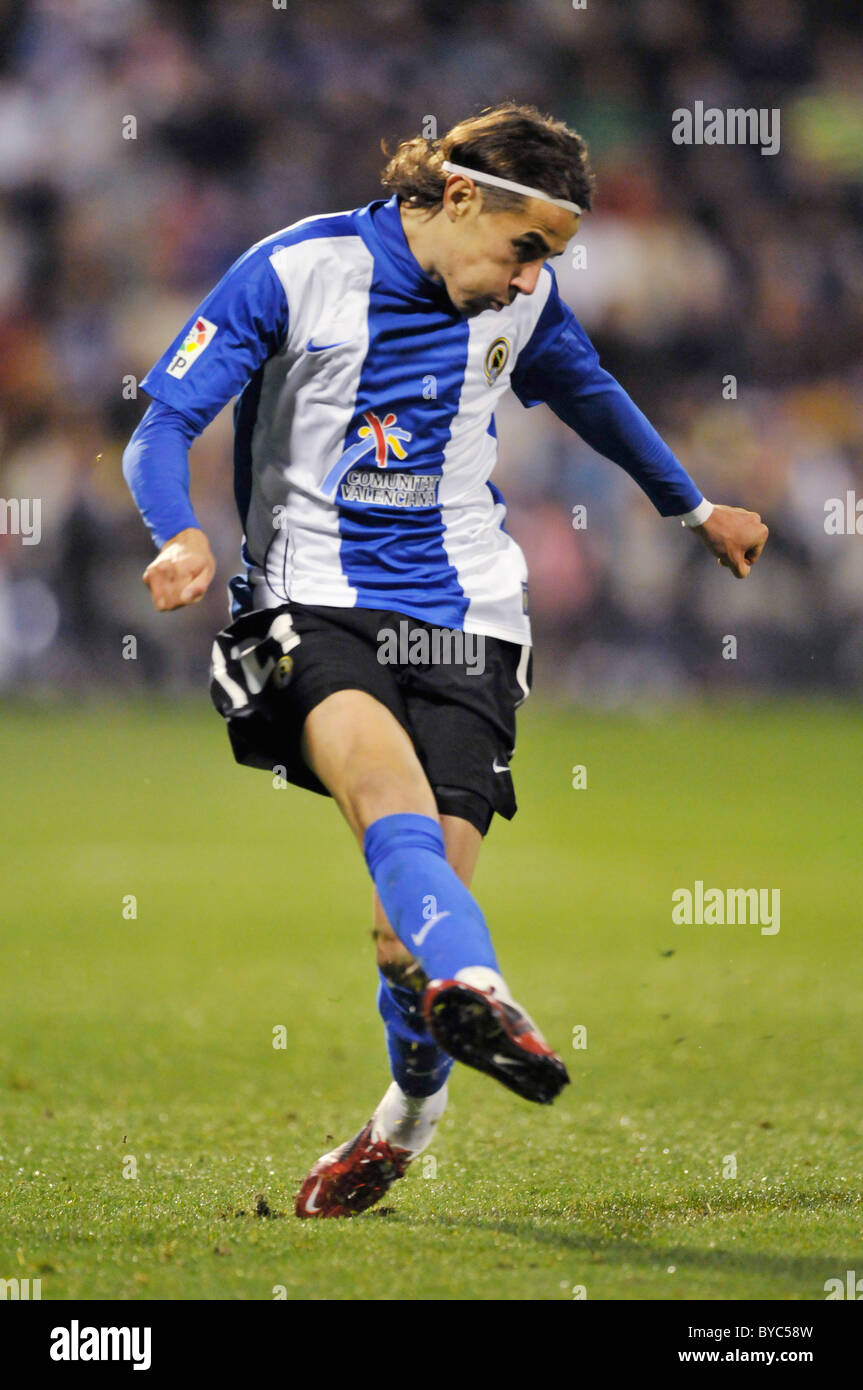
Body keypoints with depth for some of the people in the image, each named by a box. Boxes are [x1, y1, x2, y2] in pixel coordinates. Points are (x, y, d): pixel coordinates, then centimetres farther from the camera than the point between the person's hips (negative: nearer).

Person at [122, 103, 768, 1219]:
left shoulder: (524, 299, 6)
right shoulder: (296, 271, -8)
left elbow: (589, 394, 28)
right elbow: (163, 424, -10)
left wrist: (693, 508, 41)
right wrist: (181, 537, -31)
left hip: (465, 617, 3)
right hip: (314, 605, -3)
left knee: (422, 906, -9)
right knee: (380, 762, -36)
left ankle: (411, 1107, 19)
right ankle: (474, 993, -57)